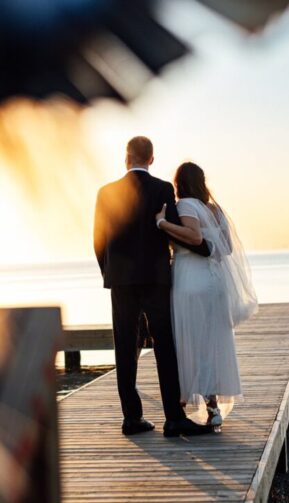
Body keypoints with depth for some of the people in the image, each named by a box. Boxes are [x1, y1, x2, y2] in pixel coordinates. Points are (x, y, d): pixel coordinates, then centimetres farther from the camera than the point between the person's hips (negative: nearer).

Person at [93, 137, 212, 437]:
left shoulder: (107, 192, 3)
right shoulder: (163, 190, -4)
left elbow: (100, 240, 4)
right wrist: (208, 250, 7)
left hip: (121, 280, 2)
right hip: (155, 279, -2)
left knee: (126, 352, 6)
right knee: (165, 349, -1)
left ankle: (132, 417, 7)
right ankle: (174, 419, -4)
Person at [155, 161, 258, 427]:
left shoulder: (185, 205, -7)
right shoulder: (214, 208, 13)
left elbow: (195, 237, -24)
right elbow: (228, 246, 11)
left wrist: (163, 223, -20)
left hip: (191, 281, -7)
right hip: (214, 279, 7)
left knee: (192, 345, -2)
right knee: (213, 345, 10)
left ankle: (211, 408, -6)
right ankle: (213, 407, 11)